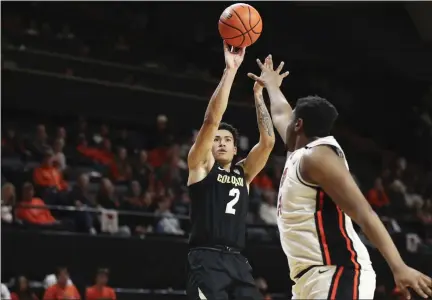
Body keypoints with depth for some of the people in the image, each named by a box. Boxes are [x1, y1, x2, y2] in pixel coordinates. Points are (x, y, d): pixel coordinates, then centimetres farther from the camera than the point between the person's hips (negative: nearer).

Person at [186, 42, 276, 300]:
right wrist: (230, 70, -8)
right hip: (207, 260, -6)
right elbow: (212, 119, -6)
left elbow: (268, 141, 9)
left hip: (237, 261, 6)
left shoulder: (243, 173, 20)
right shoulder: (201, 165, 7)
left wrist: (259, 94, 10)